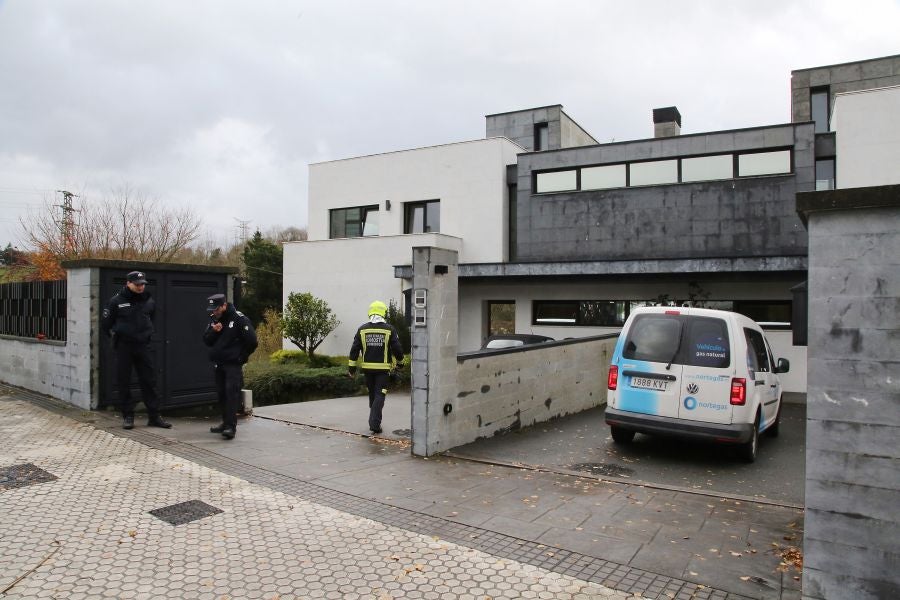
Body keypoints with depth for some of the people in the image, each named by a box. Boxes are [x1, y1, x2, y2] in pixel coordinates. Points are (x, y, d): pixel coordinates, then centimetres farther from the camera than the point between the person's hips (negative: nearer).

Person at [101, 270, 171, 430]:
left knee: (149, 381, 3)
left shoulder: (149, 301, 5)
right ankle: (127, 416, 13)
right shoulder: (116, 301, -5)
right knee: (124, 382, 3)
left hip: (143, 345, 3)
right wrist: (116, 336, 8)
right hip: (123, 346, -2)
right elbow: (105, 324, 5)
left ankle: (154, 416, 8)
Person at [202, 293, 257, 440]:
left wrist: (241, 357, -3)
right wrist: (213, 331, -12)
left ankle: (231, 426, -13)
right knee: (221, 393, 10)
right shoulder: (213, 319, 9)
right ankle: (226, 422, 22)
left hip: (233, 364, -7)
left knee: (232, 392, -12)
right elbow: (206, 340, 8)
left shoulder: (239, 319, -13)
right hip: (218, 364, 7)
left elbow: (252, 342, -13)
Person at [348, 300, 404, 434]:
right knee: (380, 395, -1)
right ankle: (375, 423, -10)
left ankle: (374, 421, 28)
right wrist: (399, 359, 13)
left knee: (372, 394, 18)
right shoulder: (389, 329, -6)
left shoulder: (362, 329, 2)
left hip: (368, 368, 3)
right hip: (383, 368, -3)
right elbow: (397, 349, -6)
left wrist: (352, 367, 8)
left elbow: (354, 350, 2)